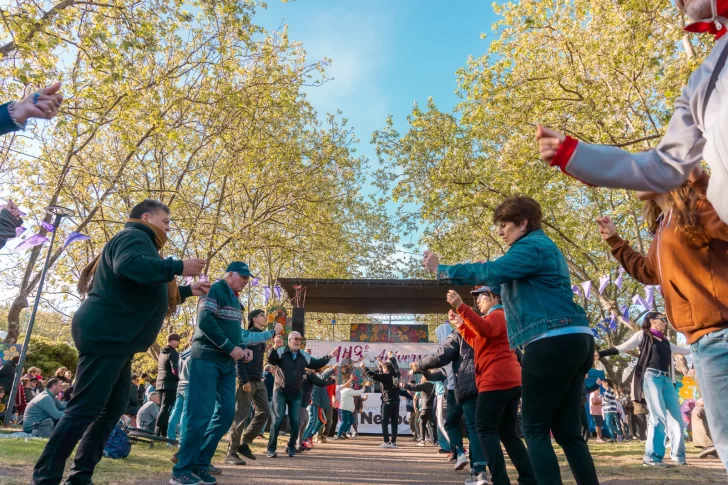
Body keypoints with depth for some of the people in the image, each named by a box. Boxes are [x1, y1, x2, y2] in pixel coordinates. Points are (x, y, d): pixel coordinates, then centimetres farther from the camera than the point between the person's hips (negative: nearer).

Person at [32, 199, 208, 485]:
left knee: (113, 409, 12)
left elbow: (148, 295, 35)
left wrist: (187, 290, 31)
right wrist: (178, 267, -28)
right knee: (85, 409, -8)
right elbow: (128, 265, -32)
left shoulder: (140, 243, 25)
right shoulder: (135, 236, -7)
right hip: (105, 337, -11)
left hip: (116, 340, 11)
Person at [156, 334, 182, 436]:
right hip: (170, 384, -9)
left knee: (163, 408, 11)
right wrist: (181, 379, -4)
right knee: (166, 409, -9)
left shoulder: (162, 352, 19)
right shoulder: (173, 353, -9)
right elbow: (175, 370, -17)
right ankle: (158, 433, -13)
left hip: (160, 383, 9)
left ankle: (162, 433, 10)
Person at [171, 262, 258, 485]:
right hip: (207, 359, -8)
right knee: (200, 415, -8)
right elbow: (205, 321, -19)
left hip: (227, 363, 8)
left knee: (226, 414, 4)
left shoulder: (235, 300, 19)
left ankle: (201, 464, 14)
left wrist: (244, 348, 3)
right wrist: (231, 348, -17)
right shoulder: (216, 290, -6)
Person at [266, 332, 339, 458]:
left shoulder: (304, 355, 6)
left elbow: (317, 364, 11)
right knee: (278, 420, -7)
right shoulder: (280, 352, -9)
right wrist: (274, 347, -44)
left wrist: (329, 356, 1)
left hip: (296, 394, 4)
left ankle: (291, 447, 20)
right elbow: (270, 360, -27)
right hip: (280, 392, -4)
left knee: (295, 421, 5)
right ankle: (271, 449, 3)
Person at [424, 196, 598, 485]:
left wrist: (441, 270, -11)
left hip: (553, 343, -10)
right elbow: (509, 281, 32)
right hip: (574, 341, 10)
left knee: (535, 428, -2)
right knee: (567, 430, 10)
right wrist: (487, 281, 21)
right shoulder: (544, 247, 25)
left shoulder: (532, 246, -6)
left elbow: (490, 272, -19)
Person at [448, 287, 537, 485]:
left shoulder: (497, 315, -5)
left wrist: (461, 307, -35)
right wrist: (460, 324, 22)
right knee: (508, 433, 11)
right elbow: (477, 341, 29)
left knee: (486, 430, -8)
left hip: (497, 381, -10)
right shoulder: (497, 317, 27)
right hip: (509, 381, 10)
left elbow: (485, 330, -29)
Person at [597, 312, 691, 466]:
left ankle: (678, 455, 18)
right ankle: (652, 456, -11)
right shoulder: (643, 335, 6)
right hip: (651, 377, -7)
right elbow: (623, 347, -5)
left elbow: (681, 350, 40)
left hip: (667, 380, 7)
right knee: (659, 417, -15)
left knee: (677, 419, 5)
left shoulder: (666, 341, 23)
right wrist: (601, 353, -18)